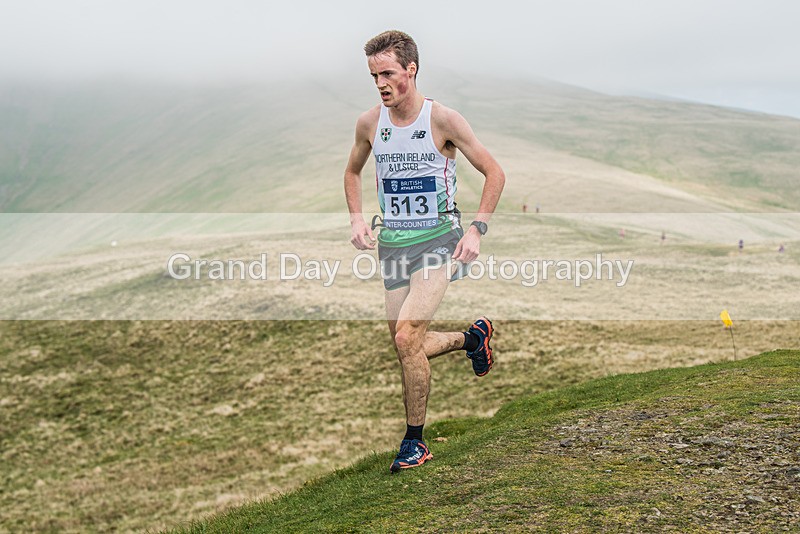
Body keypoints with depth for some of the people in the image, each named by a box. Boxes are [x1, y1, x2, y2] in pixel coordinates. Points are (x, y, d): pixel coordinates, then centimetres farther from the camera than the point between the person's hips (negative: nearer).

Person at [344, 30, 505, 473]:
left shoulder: (443, 120, -11)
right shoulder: (369, 124, 0)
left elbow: (494, 173, -2)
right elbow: (353, 171, 20)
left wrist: (476, 229, -11)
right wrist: (356, 218, 5)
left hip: (438, 241, -5)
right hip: (392, 244, 5)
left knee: (407, 338, -19)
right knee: (406, 345, 9)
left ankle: (415, 442, -2)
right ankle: (474, 337, 38)